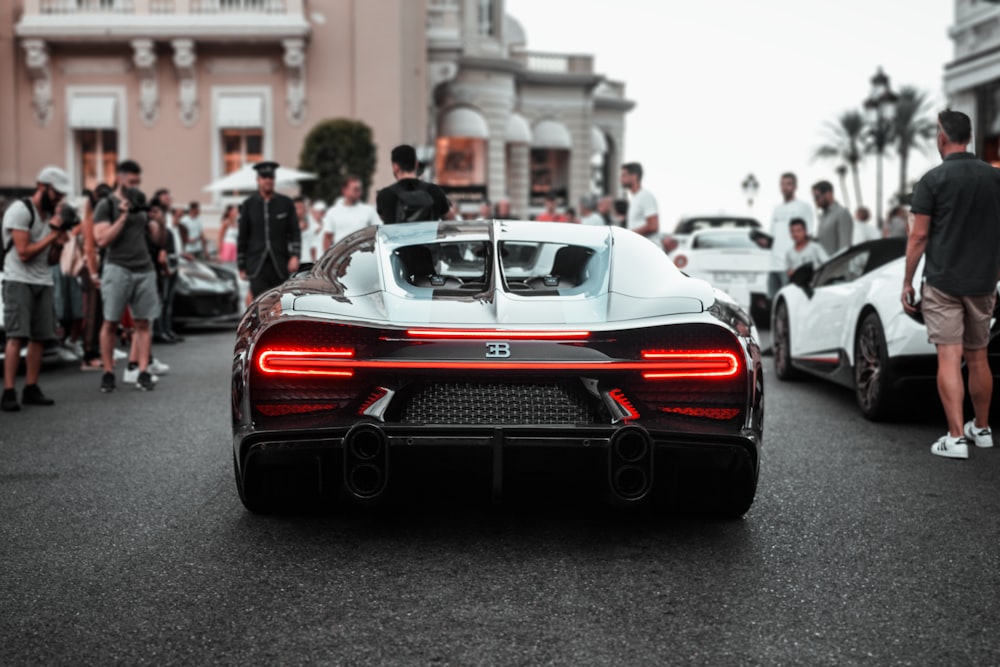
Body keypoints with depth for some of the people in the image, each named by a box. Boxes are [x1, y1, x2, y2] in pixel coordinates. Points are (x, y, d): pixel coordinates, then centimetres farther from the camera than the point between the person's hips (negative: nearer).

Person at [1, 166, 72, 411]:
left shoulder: (51, 214, 15)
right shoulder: (20, 210, -10)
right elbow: (24, 253, -16)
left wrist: (59, 244, -3)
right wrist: (52, 234, -9)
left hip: (43, 282, 7)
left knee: (39, 336, 3)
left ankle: (31, 389, 9)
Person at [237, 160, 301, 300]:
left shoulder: (286, 203, 6)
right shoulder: (249, 204, 5)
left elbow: (295, 232, 4)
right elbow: (242, 237, 8)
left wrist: (294, 256, -12)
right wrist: (242, 267, 6)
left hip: (280, 266, 1)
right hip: (257, 266, -1)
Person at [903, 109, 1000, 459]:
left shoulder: (933, 180, -8)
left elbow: (918, 237, -10)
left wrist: (907, 282, -2)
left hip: (943, 283, -5)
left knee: (949, 358, -6)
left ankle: (956, 438, -10)